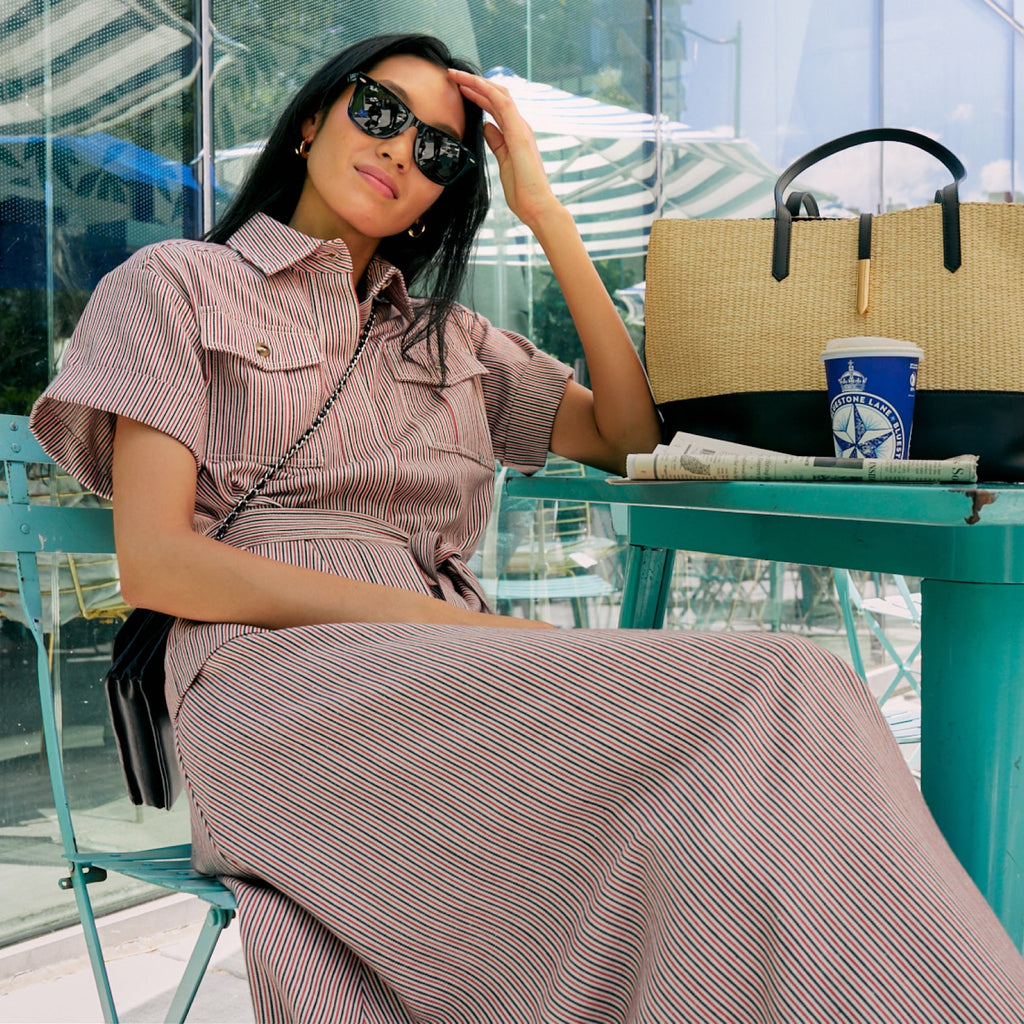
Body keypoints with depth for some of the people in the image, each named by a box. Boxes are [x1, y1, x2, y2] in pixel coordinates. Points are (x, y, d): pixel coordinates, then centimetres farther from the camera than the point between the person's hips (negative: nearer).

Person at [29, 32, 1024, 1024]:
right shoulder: (177, 284, 14)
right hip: (281, 673, -4)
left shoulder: (447, 337, 28)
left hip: (448, 682, 5)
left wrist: (544, 211, 16)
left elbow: (627, 435, 18)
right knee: (774, 689, -28)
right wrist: (450, 623, -13)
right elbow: (153, 562, -1)